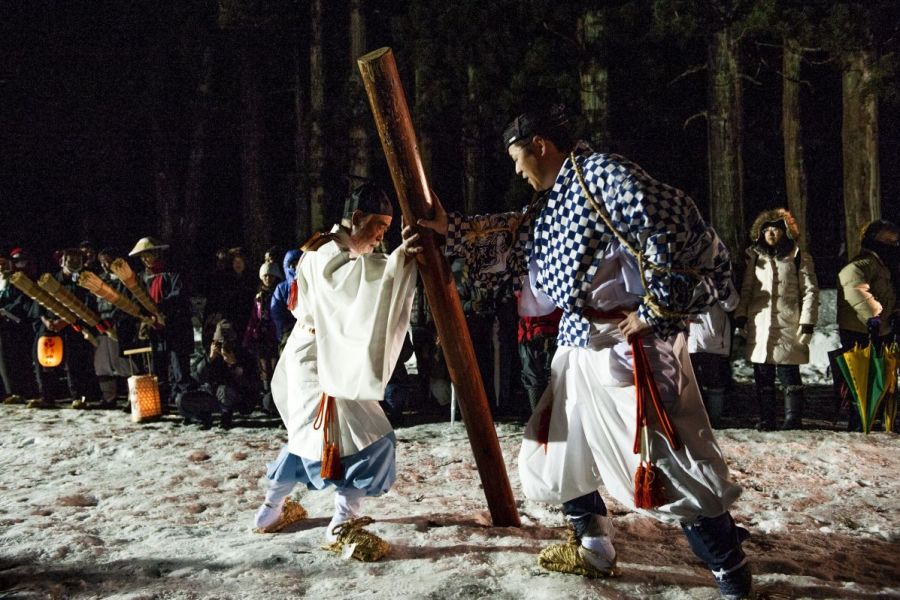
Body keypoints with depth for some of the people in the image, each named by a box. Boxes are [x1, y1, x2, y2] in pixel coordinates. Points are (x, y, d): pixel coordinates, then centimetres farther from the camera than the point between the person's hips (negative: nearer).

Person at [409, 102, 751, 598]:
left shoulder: (603, 174, -11)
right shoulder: (546, 204, 16)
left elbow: (681, 232, -18)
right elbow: (506, 244, 28)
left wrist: (653, 308, -15)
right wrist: (448, 228, 23)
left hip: (633, 351, -10)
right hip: (578, 351, 10)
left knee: (674, 471, -9)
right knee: (556, 447, 20)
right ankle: (594, 548, 39)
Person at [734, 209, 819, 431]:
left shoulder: (799, 258, 6)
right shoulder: (755, 257, 15)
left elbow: (810, 292, 3)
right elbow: (745, 289, 13)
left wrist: (807, 324, -6)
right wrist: (740, 317, 1)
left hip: (788, 328, -3)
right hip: (759, 327, 3)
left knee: (790, 376, -1)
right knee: (763, 378, 6)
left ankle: (793, 420, 7)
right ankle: (765, 419, 14)